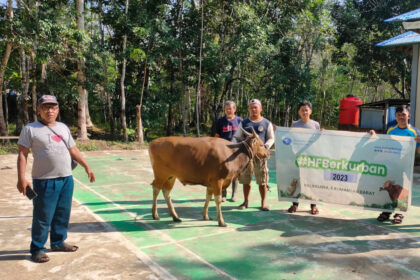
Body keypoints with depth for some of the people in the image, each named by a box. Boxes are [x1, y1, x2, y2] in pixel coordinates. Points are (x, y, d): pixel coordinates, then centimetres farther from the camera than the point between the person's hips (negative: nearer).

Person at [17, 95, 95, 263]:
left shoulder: (63, 127, 14)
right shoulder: (30, 129, -3)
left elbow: (73, 150, 20)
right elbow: (22, 154, -6)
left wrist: (86, 167, 17)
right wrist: (21, 178, -14)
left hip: (66, 179, 6)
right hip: (45, 181, -6)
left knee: (63, 215, 15)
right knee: (43, 217, 1)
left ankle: (58, 242, 31)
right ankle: (37, 249, 17)